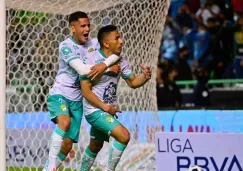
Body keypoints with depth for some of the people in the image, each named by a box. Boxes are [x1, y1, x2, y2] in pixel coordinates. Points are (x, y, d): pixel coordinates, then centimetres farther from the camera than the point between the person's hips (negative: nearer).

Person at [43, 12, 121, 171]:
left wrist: (104, 65, -24)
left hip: (77, 100, 6)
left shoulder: (94, 43, 0)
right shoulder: (66, 46, -17)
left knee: (68, 144, 0)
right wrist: (108, 65, -22)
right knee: (65, 122, -36)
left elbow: (116, 53, -5)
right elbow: (83, 70, -26)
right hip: (59, 95, -5)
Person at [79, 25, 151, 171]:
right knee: (124, 136, -22)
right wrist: (105, 107, -21)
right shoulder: (92, 60, -20)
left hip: (108, 110, 8)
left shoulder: (120, 60, -1)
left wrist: (145, 78, -15)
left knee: (95, 146, 23)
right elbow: (86, 91, -19)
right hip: (95, 110, -8)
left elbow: (132, 82, 6)